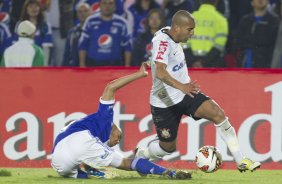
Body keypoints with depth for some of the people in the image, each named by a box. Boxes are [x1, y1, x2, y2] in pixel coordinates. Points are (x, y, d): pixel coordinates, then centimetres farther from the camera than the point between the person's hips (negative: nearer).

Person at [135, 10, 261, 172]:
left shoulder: (171, 36, 2)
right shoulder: (162, 41, -25)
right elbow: (160, 72, -42)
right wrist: (181, 86, -58)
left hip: (184, 93, 7)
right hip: (164, 102, -7)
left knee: (218, 113, -15)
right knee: (168, 148, 5)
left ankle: (241, 161, -14)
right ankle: (139, 156, 37)